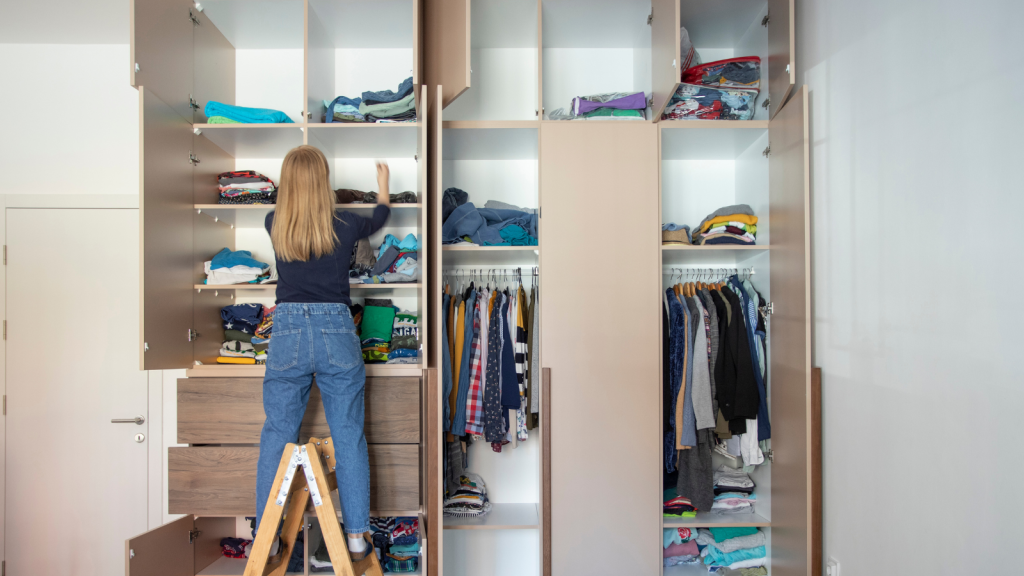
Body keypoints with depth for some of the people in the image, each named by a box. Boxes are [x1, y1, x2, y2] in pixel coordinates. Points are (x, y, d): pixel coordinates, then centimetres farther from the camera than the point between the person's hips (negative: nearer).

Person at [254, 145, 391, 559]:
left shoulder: (274, 225, 0)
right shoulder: (344, 226, -4)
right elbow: (378, 219, 20)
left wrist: (297, 178, 45)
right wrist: (383, 186, 40)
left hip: (288, 332, 1)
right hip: (337, 331, -1)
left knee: (277, 436, 11)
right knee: (348, 437, 8)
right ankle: (356, 536, 14)